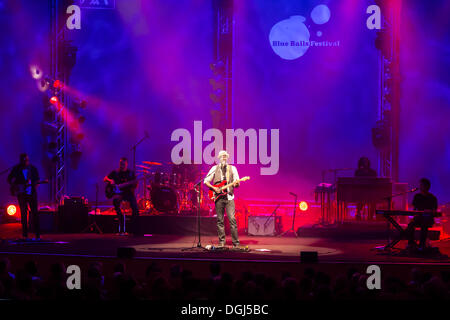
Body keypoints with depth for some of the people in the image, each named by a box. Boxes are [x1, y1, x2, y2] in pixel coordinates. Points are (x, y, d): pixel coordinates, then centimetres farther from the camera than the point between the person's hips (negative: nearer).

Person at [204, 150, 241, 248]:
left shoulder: (232, 168, 10)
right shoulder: (214, 169, 9)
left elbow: (237, 184, 9)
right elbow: (206, 181, 10)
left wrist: (236, 183, -15)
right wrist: (214, 188, -5)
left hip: (229, 197, -1)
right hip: (218, 197, 1)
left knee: (232, 219, -11)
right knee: (220, 220, 2)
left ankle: (236, 243, -9)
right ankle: (221, 242, 8)